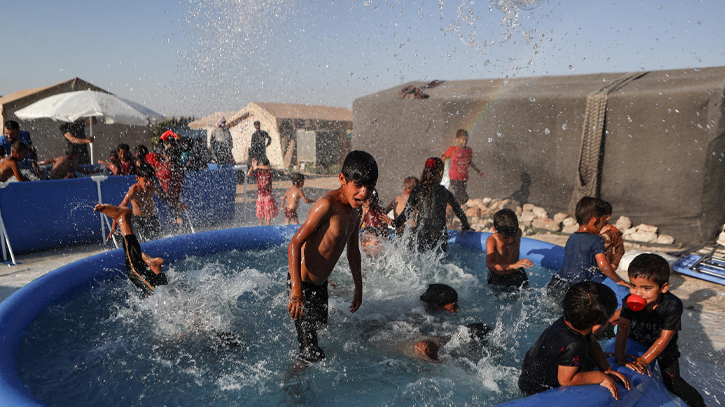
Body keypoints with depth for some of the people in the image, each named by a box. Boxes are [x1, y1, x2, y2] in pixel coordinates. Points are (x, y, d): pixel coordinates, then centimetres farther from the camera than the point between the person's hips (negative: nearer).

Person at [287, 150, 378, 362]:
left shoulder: (354, 210, 5)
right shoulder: (327, 204, -24)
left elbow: (353, 250, 18)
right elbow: (295, 244, -26)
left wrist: (359, 287, 22)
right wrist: (296, 289, -32)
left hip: (321, 284, 9)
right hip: (303, 284, -9)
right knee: (312, 355, -4)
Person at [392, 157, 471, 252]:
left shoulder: (416, 191, 1)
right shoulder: (445, 192, 3)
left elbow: (406, 213, 1)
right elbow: (459, 212, 14)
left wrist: (394, 224, 16)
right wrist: (466, 227, 30)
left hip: (420, 236, 1)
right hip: (439, 236, -1)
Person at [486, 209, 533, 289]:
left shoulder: (518, 233, -13)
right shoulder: (492, 241, -28)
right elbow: (490, 265, -41)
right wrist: (513, 266, -50)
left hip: (517, 276, 3)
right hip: (497, 278, -3)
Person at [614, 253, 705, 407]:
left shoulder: (673, 305, -31)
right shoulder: (629, 301, -27)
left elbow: (664, 338, -28)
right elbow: (623, 329, -33)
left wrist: (644, 360, -33)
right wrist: (620, 357, -42)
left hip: (665, 348, -2)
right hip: (638, 341, 2)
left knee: (673, 383, 3)